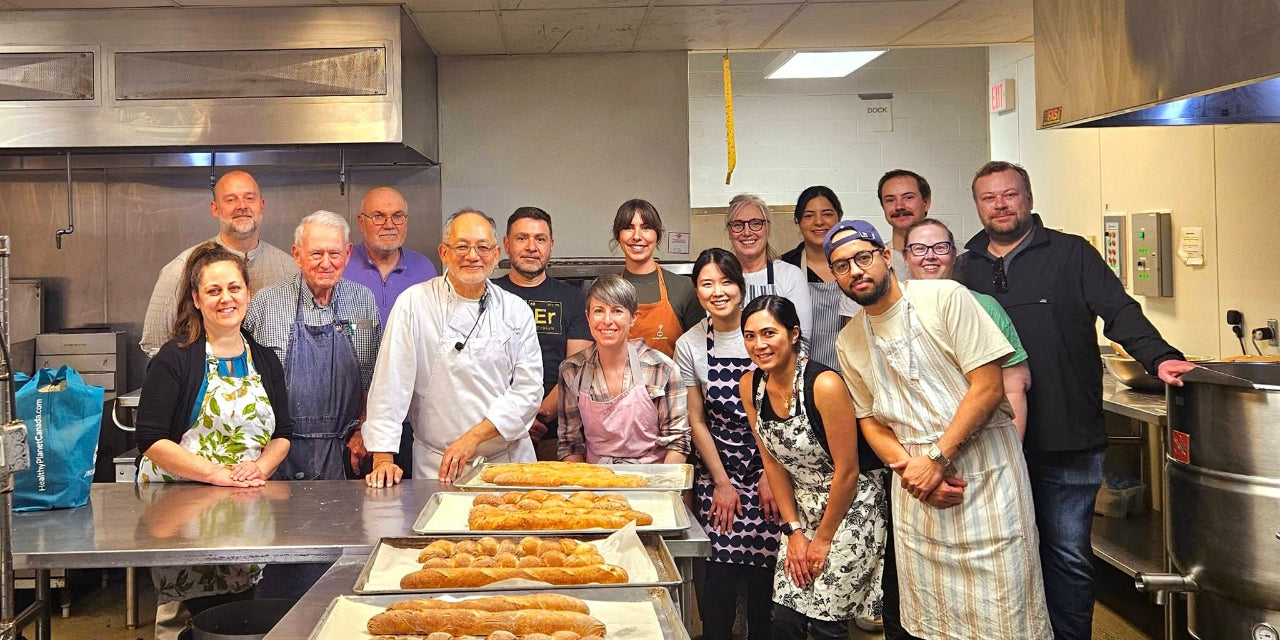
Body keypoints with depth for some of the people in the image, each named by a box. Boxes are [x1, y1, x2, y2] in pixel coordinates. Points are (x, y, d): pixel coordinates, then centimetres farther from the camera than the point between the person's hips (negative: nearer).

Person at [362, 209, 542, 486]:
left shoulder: (517, 310, 6)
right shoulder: (414, 303, -2)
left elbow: (529, 389, 1)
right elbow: (391, 383, -4)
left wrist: (474, 437, -11)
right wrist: (383, 459, -10)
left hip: (509, 461, 2)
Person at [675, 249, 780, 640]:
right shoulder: (689, 346, 0)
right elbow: (697, 421, 5)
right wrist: (722, 482, 1)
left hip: (768, 465, -1)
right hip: (718, 470, 1)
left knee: (765, 571, -2)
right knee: (719, 573, -3)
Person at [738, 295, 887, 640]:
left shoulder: (824, 384, -25)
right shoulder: (750, 386, -5)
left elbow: (847, 471, -19)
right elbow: (773, 463, 4)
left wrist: (824, 538, -10)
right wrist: (793, 531, 1)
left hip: (850, 505, -6)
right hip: (804, 505, 6)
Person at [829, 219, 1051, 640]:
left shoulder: (945, 297, -8)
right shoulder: (848, 342, 8)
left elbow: (989, 387, -12)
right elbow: (869, 420, 11)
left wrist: (936, 458, -16)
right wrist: (908, 468, -9)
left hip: (984, 468, -4)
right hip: (916, 481, 4)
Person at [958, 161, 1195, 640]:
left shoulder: (1072, 254, 2)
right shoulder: (967, 269, 10)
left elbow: (1119, 312, -6)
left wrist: (1159, 357, -23)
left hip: (1067, 439, -2)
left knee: (1069, 555, 6)